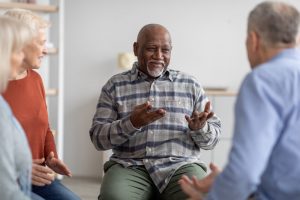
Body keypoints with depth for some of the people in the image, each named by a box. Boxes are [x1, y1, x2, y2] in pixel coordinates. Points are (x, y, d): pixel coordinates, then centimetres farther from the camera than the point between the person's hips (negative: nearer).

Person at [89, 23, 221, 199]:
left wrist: (199, 128, -11)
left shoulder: (190, 85, 14)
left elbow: (213, 138, 12)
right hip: (130, 166, 0)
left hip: (181, 166, 1)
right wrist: (132, 124, -15)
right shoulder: (115, 85, 10)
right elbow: (98, 138, 3)